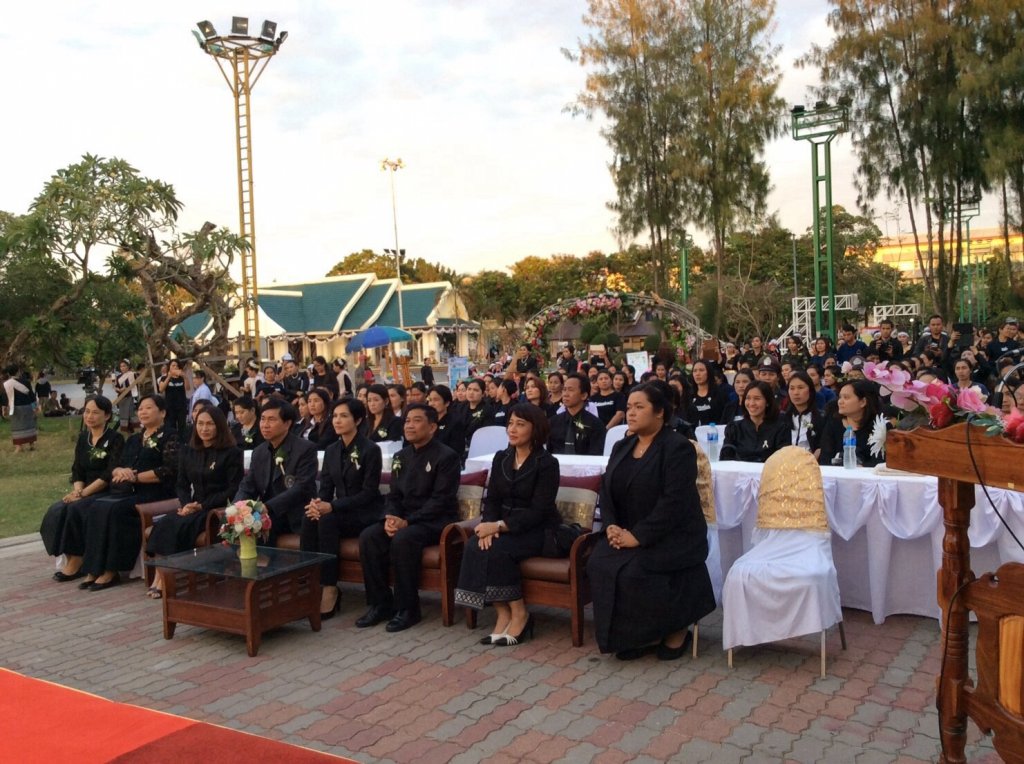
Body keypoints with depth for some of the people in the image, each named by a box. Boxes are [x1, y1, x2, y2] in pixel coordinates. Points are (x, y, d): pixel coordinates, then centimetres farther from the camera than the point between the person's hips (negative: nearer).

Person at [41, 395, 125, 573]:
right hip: (85, 493, 6)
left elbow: (110, 475, -15)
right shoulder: (83, 438, 13)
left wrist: (83, 493, -18)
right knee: (56, 510, -17)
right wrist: (78, 491, -9)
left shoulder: (115, 439, -7)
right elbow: (77, 471, 11)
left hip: (107, 493, -6)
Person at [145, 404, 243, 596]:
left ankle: (166, 579, -23)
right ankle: (159, 576, -29)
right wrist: (186, 504, -6)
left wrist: (202, 505, -14)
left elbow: (233, 490, -6)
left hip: (218, 510, -5)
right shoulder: (187, 451, 16)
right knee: (163, 524, -25)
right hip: (193, 508, 5)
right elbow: (181, 485, 16)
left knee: (180, 527, -30)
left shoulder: (232, 453, -1)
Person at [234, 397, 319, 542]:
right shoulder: (259, 452, 13)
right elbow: (247, 487, 9)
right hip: (266, 515, 6)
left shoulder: (306, 449, -9)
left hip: (296, 517, -6)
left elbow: (302, 488, -19)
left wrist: (267, 508, -29)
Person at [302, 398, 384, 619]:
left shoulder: (371, 449, -11)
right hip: (340, 512, 5)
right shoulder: (331, 450, 9)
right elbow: (325, 487, 6)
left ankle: (329, 589, -26)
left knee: (327, 521, -32)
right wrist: (318, 503, -19)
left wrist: (332, 506, -25)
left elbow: (369, 493, -16)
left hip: (366, 514, -5)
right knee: (309, 518, -25)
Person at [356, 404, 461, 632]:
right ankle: (380, 604, -10)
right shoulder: (401, 456, 15)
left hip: (436, 520, -7)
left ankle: (407, 608, -21)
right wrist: (390, 518, -10)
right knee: (368, 537, -19)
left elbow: (440, 501, -16)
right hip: (403, 518, 7)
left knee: (403, 539, -35)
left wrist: (407, 521, -23)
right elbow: (394, 495, 13)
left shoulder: (446, 457, -8)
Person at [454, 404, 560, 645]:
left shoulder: (547, 463, -10)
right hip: (502, 527, 6)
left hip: (537, 531, -5)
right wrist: (489, 525, -15)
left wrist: (499, 526, -24)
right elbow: (492, 499, 6)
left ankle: (519, 613, -14)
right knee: (474, 546, -24)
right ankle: (503, 613, -18)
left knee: (497, 550, -30)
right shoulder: (501, 458, 9)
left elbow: (538, 511, -17)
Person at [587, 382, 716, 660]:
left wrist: (638, 536, -24)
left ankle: (675, 627, 0)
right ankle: (631, 634, -2)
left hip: (672, 537, -6)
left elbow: (673, 502, -21)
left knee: (634, 573, -28)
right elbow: (607, 490, 9)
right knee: (599, 565, -20)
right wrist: (611, 526, -10)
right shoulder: (621, 447, 12)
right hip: (626, 533, 7)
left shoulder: (678, 448, -12)